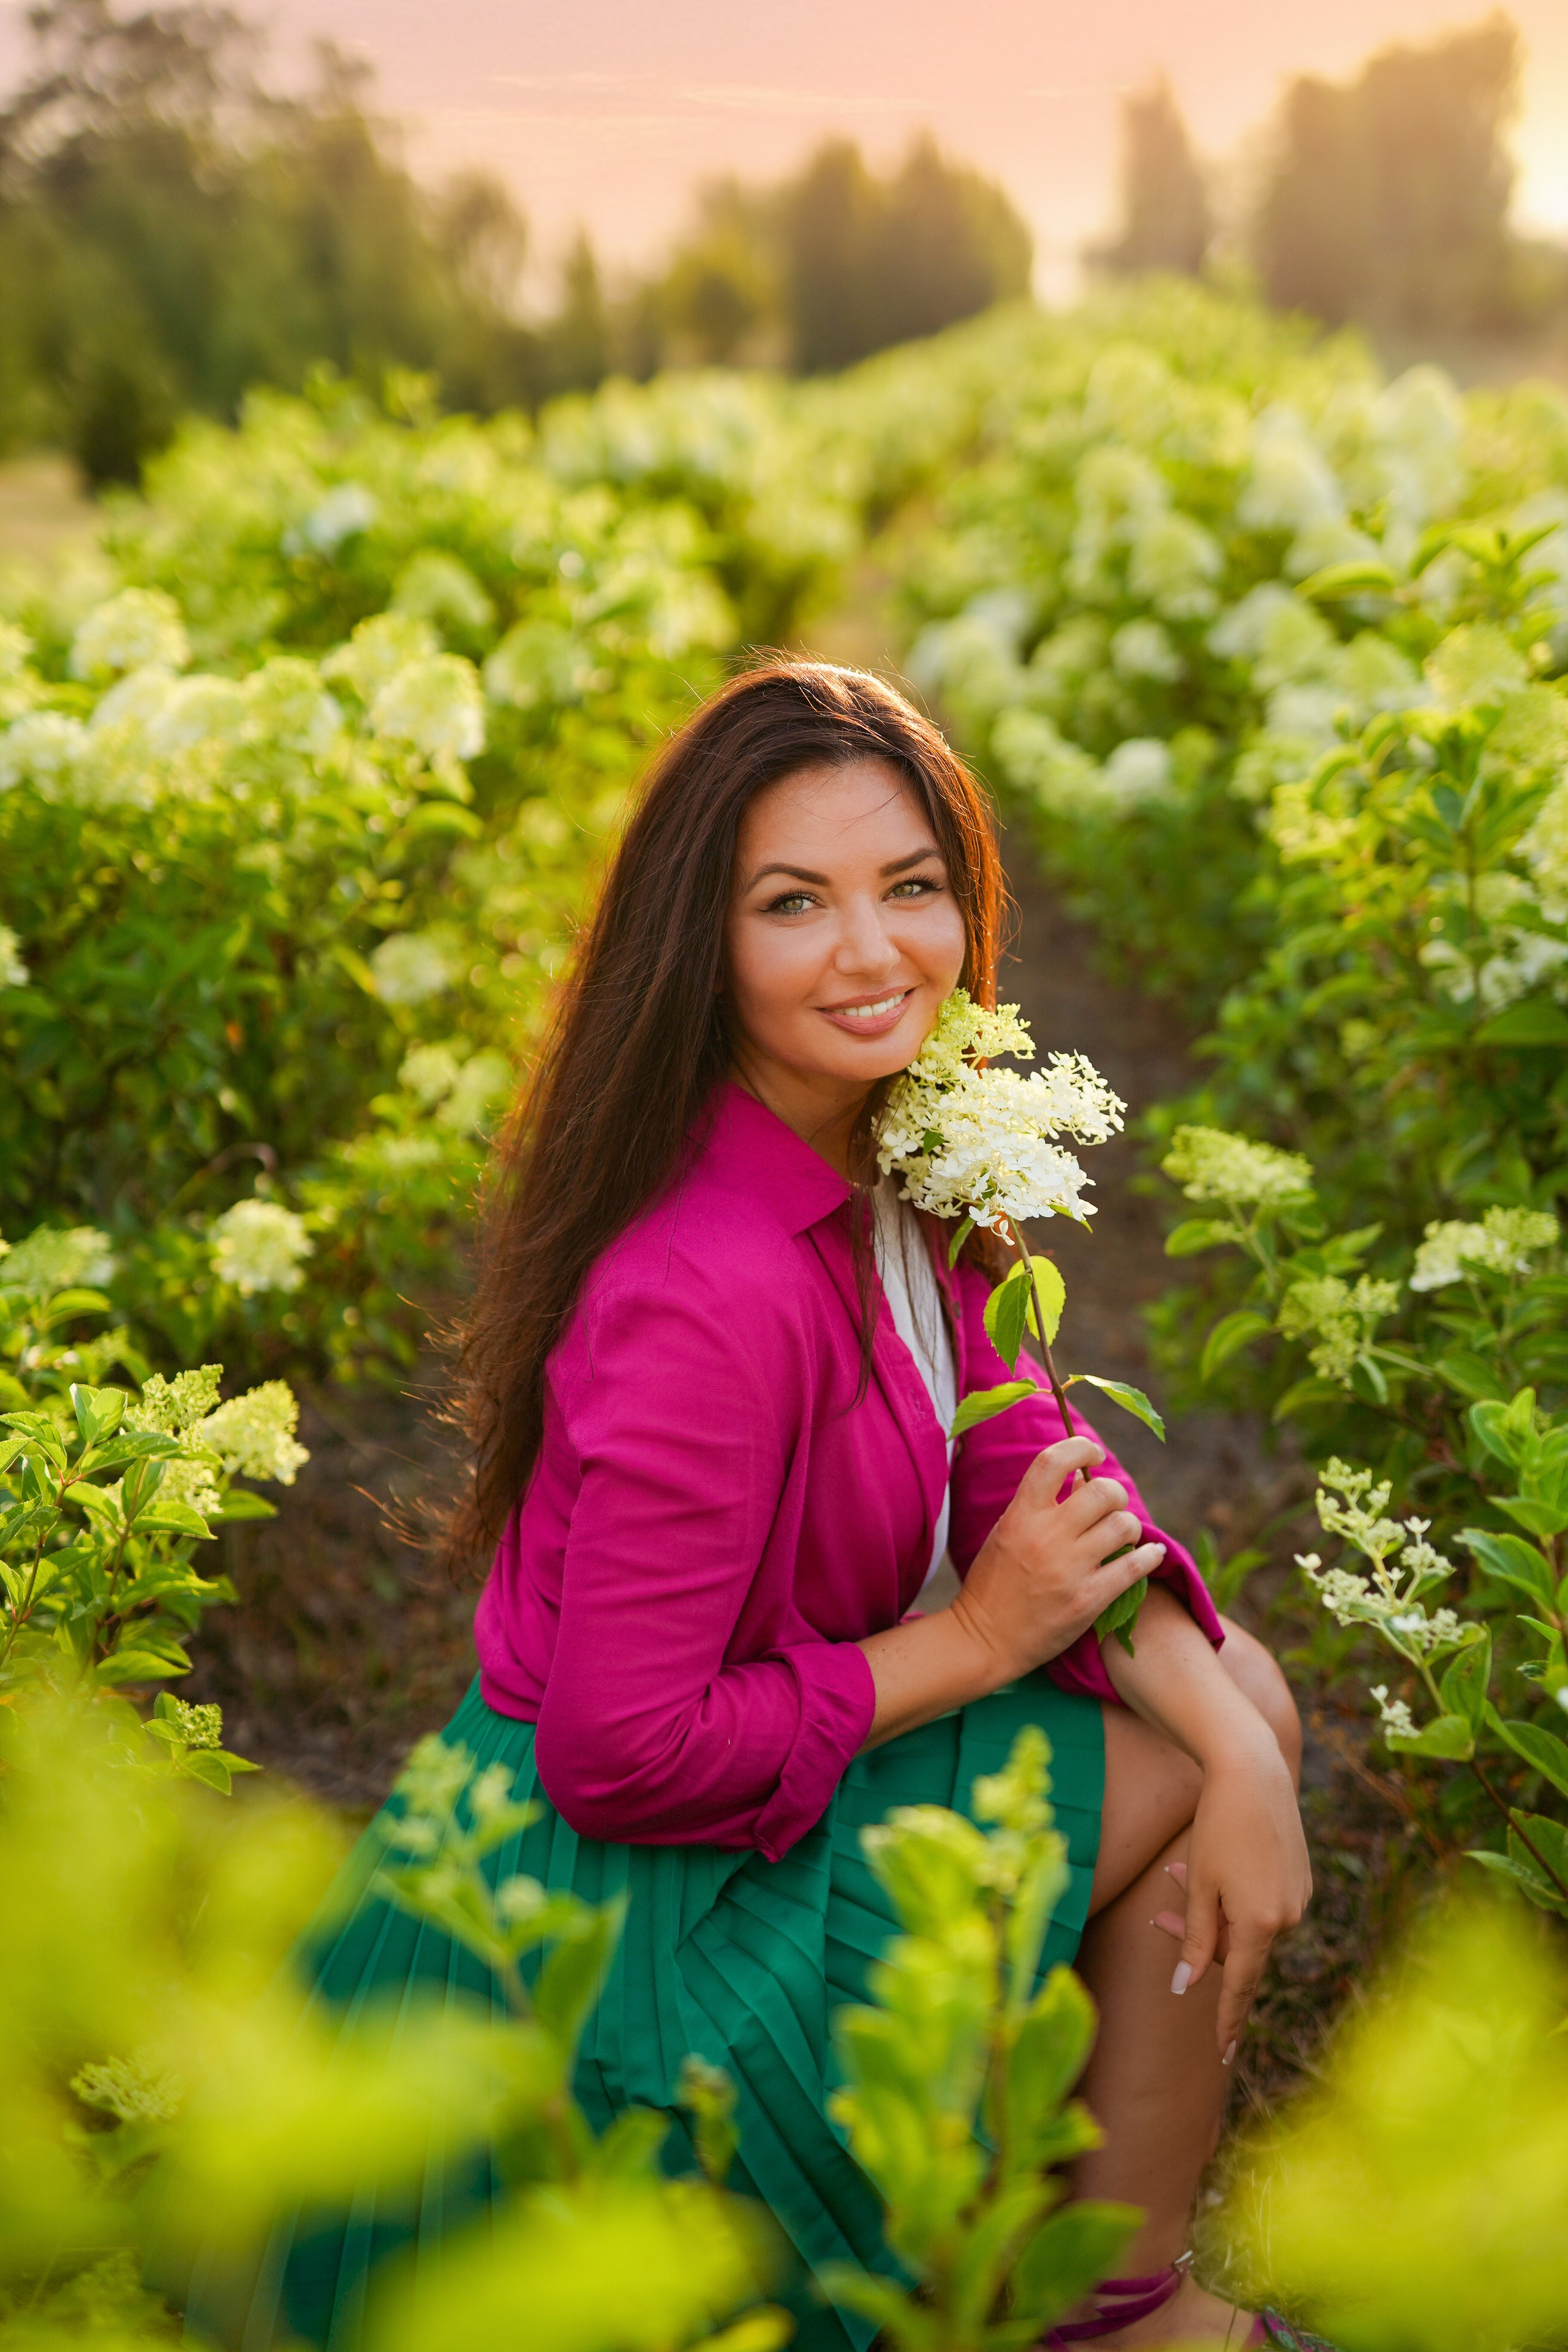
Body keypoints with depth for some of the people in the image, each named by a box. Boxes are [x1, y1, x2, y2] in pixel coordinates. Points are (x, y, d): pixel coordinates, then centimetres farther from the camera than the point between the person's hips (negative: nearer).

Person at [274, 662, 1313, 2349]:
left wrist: (1241, 1750, -12)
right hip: (635, 1900, -9)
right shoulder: (714, 1292, -32)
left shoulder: (882, 1155, -3)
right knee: (1171, 1763, -5)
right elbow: (618, 1755, -29)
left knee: (1230, 1691, 7)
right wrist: (977, 1639, -19)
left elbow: (1025, 1465, 1)